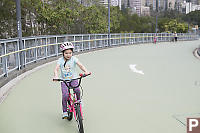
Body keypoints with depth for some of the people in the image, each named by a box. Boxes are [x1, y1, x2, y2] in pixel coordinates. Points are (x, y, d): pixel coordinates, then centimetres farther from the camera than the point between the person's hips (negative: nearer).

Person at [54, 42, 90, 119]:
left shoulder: (74, 59, -5)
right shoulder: (60, 60, -3)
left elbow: (80, 65, -19)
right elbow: (56, 69, -14)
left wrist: (85, 71, -37)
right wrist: (56, 76, -35)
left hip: (74, 79, 0)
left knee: (77, 90, -26)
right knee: (65, 94, -17)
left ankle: (79, 101, 6)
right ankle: (64, 111, 0)